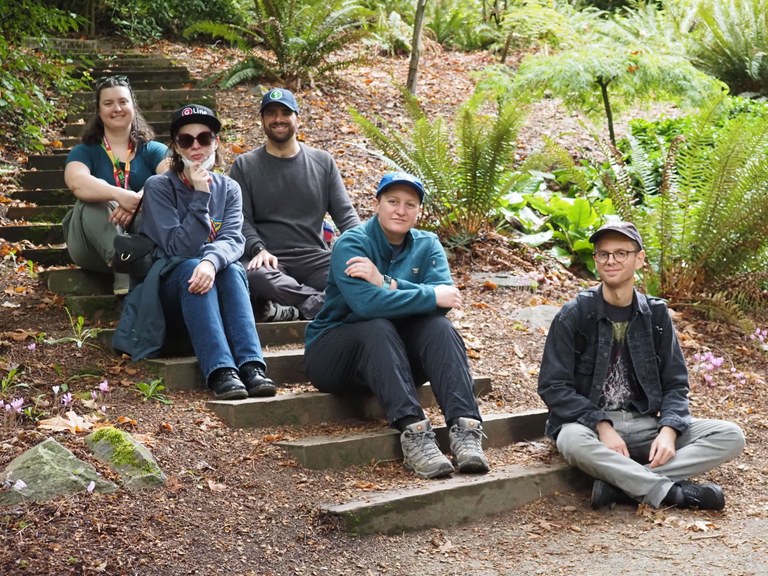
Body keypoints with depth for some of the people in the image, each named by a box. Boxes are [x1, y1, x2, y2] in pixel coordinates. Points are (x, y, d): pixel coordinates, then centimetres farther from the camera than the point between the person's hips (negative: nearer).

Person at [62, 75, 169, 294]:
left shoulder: (153, 150, 9)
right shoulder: (85, 152, 6)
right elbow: (76, 182, -19)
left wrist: (141, 199, -36)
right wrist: (119, 195, -39)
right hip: (94, 247, 0)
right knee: (92, 202, -30)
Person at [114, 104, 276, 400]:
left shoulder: (228, 188, 7)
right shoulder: (159, 187, -4)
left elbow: (233, 240, -12)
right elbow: (179, 248, -14)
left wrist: (212, 260, -35)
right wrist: (200, 196, -19)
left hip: (215, 290, 2)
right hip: (167, 291, -2)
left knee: (231, 268, -30)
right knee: (190, 267, -34)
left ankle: (251, 366, -45)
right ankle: (220, 371, -49)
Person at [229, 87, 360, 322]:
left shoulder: (323, 162, 15)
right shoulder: (244, 166, 11)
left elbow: (345, 215, 11)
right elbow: (241, 221, 2)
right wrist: (259, 249, -18)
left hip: (315, 258, 2)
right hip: (270, 259, -1)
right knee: (255, 277, -39)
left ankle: (306, 308, -29)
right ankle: (324, 301, -27)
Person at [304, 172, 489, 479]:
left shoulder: (427, 245, 2)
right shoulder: (352, 244, -13)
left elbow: (445, 298, -17)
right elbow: (365, 303, -31)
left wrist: (387, 283, -28)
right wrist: (431, 296, -26)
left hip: (396, 354, 4)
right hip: (335, 354, -4)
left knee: (439, 327, -25)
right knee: (378, 329, -35)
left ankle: (465, 428, -40)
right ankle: (413, 431, -47)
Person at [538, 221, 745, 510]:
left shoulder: (656, 314, 6)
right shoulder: (574, 315, -4)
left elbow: (675, 384, 6)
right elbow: (553, 386, -8)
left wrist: (669, 429, -14)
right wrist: (601, 425, -22)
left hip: (644, 424, 4)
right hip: (589, 422, -4)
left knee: (731, 436, -15)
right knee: (573, 440, -40)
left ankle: (619, 483, -28)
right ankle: (672, 492, -27)